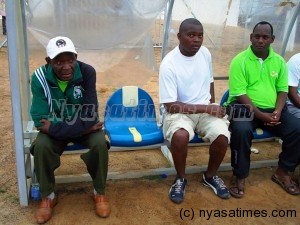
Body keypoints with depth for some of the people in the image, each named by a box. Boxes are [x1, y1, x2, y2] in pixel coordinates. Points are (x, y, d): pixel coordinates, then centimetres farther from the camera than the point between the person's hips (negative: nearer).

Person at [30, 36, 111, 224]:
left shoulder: (87, 72, -24)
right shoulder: (40, 77, -21)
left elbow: (89, 115, -26)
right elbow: (40, 120, -23)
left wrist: (54, 128, -30)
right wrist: (83, 128, -28)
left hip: (85, 125, 0)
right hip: (55, 125, 1)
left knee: (100, 144, -28)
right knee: (40, 146, -27)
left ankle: (100, 192, -2)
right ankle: (48, 196, -1)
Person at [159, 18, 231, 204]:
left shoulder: (205, 53, 0)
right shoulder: (169, 64, -17)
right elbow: (171, 105, -18)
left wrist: (213, 105, 3)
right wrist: (206, 108, -20)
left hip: (206, 109, 5)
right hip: (179, 111, -4)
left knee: (222, 136, -23)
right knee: (180, 136, -36)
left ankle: (210, 176, 8)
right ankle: (181, 178, -5)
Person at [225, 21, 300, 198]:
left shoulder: (279, 61, 8)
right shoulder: (240, 61, -8)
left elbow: (283, 90, 8)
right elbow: (239, 94, -13)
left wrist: (277, 111, -12)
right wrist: (261, 115, -20)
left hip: (272, 110, 5)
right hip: (246, 108, -5)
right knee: (241, 130, -35)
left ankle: (283, 172, 6)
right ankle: (240, 176, -14)